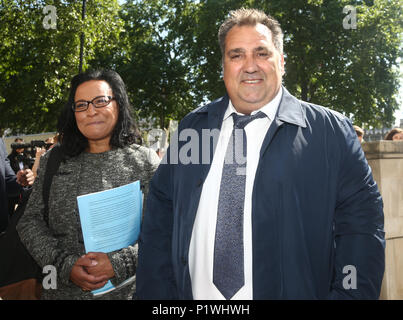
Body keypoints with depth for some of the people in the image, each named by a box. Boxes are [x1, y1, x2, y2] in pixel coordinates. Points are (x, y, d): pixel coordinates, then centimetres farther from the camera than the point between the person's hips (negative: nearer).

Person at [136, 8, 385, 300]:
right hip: (194, 293, 3)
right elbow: (159, 218, 4)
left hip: (294, 291, -2)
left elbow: (361, 224, -7)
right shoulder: (191, 127, 3)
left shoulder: (331, 131, -6)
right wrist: (155, 294, -3)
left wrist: (349, 294, -17)